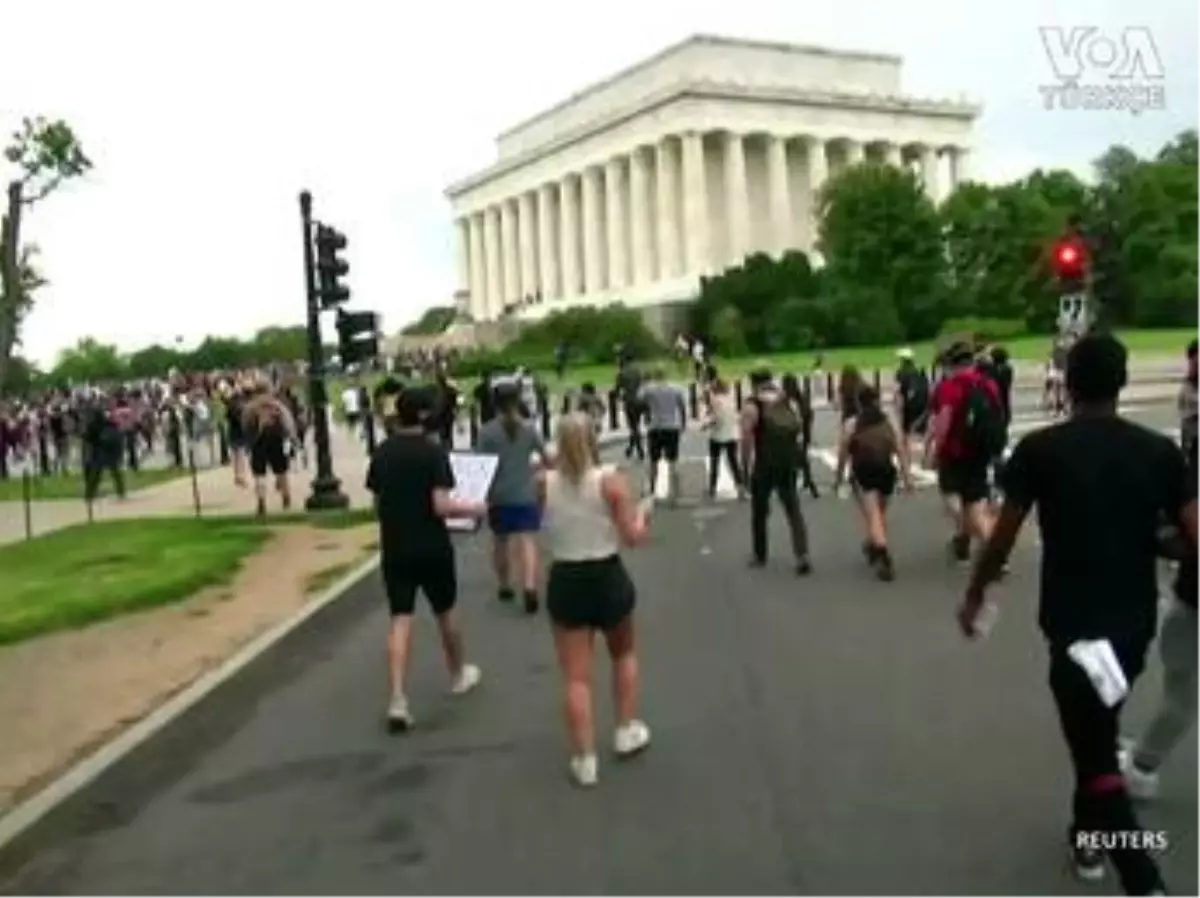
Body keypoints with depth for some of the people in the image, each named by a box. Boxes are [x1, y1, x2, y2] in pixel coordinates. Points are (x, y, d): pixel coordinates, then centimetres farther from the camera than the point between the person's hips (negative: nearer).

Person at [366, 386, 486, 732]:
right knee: (446, 611, 18)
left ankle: (397, 700, -8)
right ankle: (459, 674, 38)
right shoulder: (433, 452, -14)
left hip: (394, 548, 3)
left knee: (400, 620, 2)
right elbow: (441, 506, -20)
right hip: (431, 548, -3)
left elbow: (378, 504, 8)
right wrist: (472, 508, -3)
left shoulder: (381, 454, 2)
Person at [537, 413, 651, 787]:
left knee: (575, 677, 7)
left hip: (565, 582, 1)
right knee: (624, 654, 27)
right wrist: (643, 515, 9)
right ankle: (627, 731, 32)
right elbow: (633, 537, -12)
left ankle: (584, 760, 10)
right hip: (608, 578, -1)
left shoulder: (544, 483, -7)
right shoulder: (611, 480, -13)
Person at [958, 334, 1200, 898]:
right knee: (1098, 732, 26)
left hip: (1072, 623, -4)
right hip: (1134, 622, 4)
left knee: (1096, 755, 2)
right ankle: (1088, 838, 40)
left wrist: (974, 597, 9)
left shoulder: (1040, 449, -9)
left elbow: (1003, 537, -5)